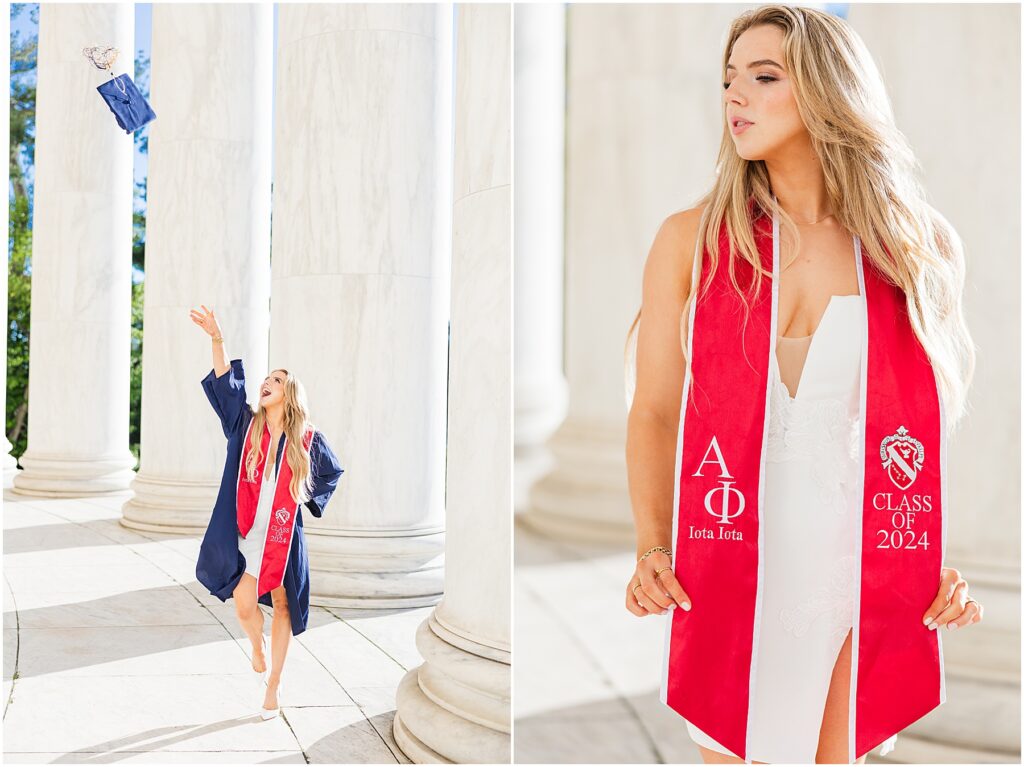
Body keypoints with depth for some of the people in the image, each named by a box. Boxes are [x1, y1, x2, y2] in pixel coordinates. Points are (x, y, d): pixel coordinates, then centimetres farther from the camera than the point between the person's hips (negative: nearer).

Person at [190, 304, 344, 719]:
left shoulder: (308, 439, -1)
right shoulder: (247, 424, 0)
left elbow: (333, 470, 16)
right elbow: (225, 382, -13)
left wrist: (308, 496, 3)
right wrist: (216, 339, -25)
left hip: (283, 537, 0)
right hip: (245, 533, 0)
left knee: (281, 606, 6)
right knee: (244, 605, -8)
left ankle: (273, 682, 22)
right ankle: (258, 647, 27)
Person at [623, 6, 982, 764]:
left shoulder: (921, 247, 3)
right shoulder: (691, 240, 1)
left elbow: (946, 414, 10)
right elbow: (653, 410, 3)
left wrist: (957, 561, -1)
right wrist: (651, 547, -9)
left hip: (867, 575, 1)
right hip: (729, 569, 0)